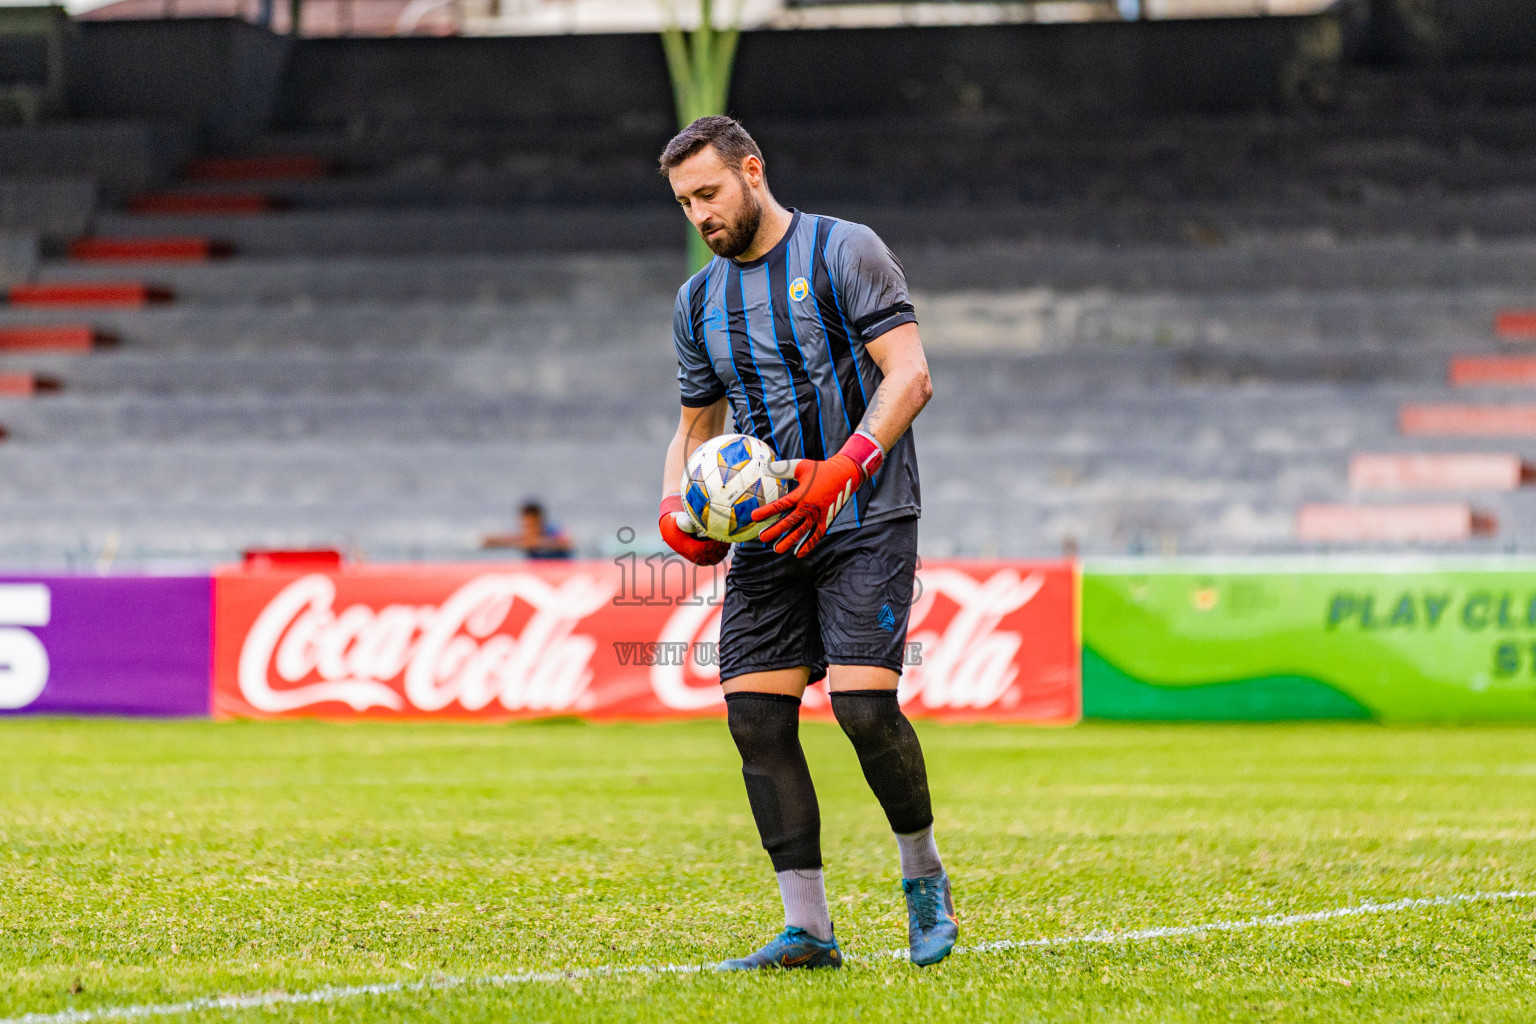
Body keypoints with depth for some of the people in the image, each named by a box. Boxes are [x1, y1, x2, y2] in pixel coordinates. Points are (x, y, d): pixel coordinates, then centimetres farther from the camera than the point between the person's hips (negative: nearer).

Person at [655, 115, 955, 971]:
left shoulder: (843, 252, -4)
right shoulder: (699, 302, 15)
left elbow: (909, 376, -12)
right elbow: (697, 427, 25)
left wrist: (844, 468, -26)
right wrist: (676, 508, 4)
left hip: (865, 518, -6)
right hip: (767, 532, 6)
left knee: (864, 703, -18)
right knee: (756, 713, -7)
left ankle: (925, 875, 8)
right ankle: (808, 929, -3)